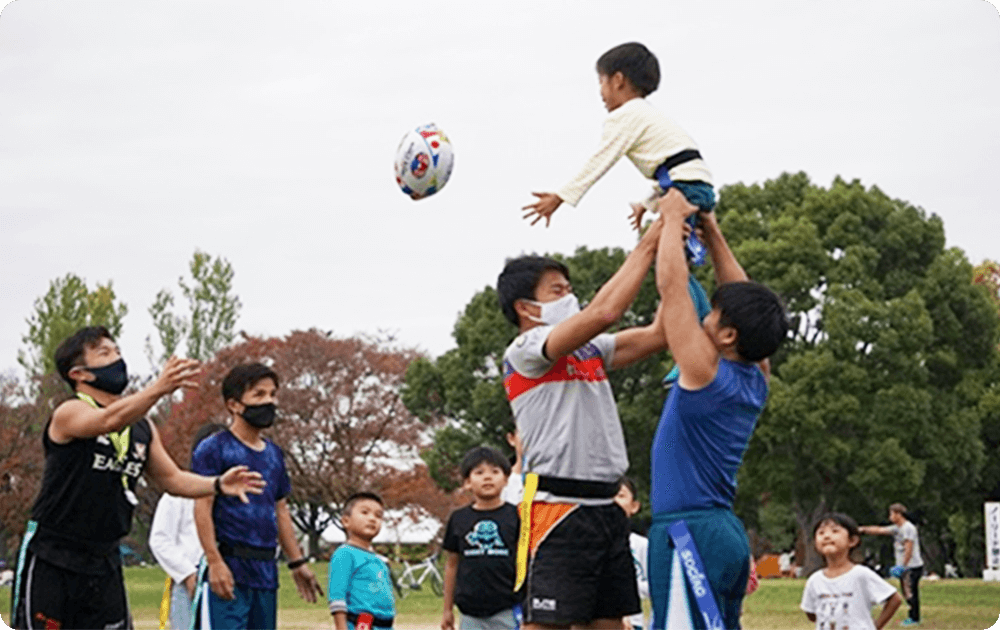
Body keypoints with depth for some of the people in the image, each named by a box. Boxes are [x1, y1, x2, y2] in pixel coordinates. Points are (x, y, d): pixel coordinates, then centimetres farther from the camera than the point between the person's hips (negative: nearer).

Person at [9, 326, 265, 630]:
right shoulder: (69, 414, -12)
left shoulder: (143, 428, 10)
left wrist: (217, 484, -4)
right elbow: (111, 419, -33)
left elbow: (171, 477, 16)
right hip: (50, 559, -6)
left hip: (103, 560, 6)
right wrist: (159, 388, -51)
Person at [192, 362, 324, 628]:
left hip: (266, 567, 8)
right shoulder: (214, 449, -5)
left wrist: (297, 563, 20)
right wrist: (214, 562, -19)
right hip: (229, 567, -7)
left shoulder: (274, 453, 16)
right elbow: (202, 508, -11)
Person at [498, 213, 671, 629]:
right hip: (557, 507, -8)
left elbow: (657, 335, 10)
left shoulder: (590, 350, 18)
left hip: (604, 507, 8)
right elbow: (603, 312, -20)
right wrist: (648, 245, -14)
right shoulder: (525, 351, -8)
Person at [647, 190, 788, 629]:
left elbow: (671, 284, -11)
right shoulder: (756, 380, 9)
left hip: (690, 533, -9)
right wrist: (711, 233, 23)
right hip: (726, 532, 9)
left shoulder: (705, 373, -12)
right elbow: (742, 302, 22)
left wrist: (673, 219, 1)